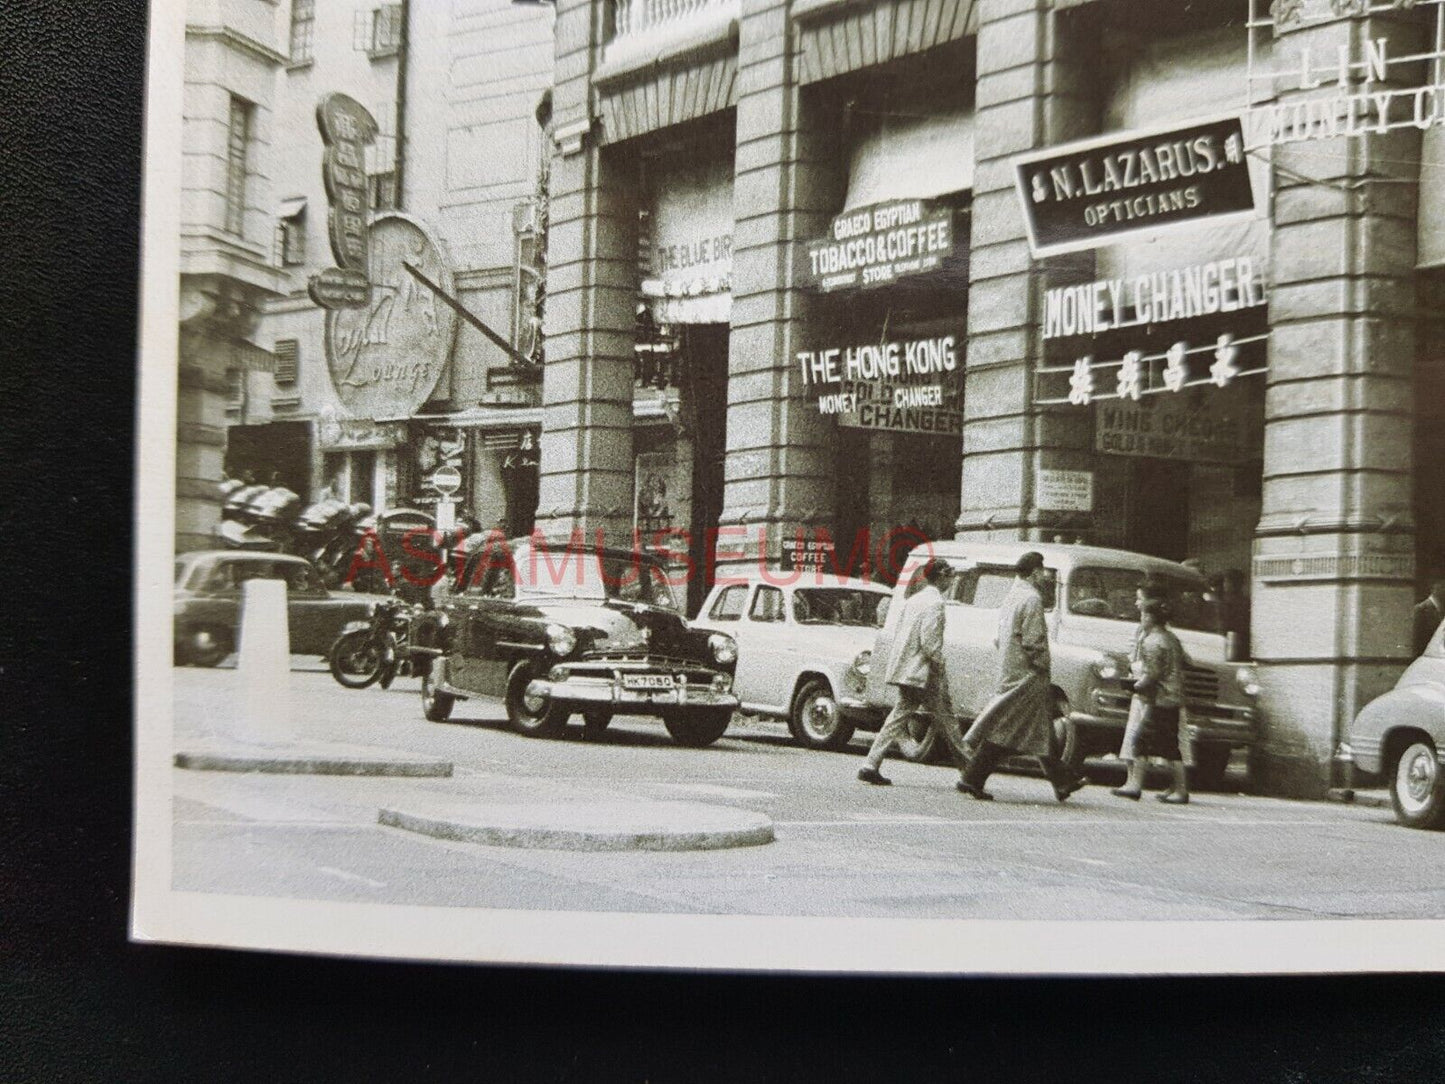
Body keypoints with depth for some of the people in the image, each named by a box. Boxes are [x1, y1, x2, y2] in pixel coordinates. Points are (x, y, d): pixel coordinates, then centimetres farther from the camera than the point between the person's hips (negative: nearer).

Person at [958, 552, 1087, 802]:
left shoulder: (1011, 596, 15)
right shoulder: (1031, 599, -15)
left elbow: (999, 638, 19)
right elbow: (1033, 641, -19)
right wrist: (1042, 666, -8)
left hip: (1009, 672, 10)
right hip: (1026, 676, -10)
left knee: (1041, 730, 14)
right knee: (1005, 729, -7)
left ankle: (1063, 781, 21)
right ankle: (972, 779, -7)